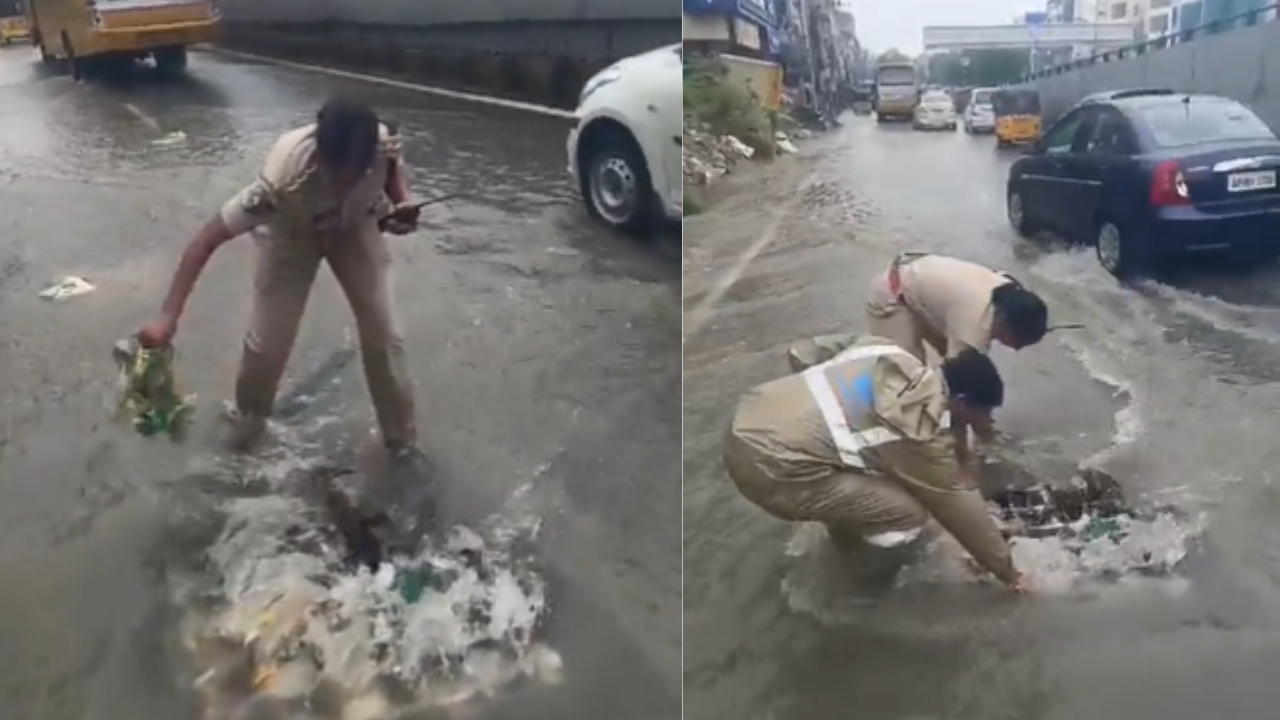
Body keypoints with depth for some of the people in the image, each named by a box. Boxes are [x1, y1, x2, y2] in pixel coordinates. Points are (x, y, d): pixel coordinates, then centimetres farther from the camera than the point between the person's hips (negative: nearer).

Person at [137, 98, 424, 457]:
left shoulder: (384, 142, -36)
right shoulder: (283, 179, -44)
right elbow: (206, 239, -38)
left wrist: (402, 203, -29)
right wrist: (168, 317, -44)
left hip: (356, 227, 2)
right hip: (291, 233, -2)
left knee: (383, 333, -1)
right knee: (266, 340, -3)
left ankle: (402, 437, 20)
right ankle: (248, 416, 31)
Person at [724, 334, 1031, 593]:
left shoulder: (885, 353, 10)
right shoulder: (921, 431, -9)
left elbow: (803, 354, 18)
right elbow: (959, 505, 3)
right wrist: (1005, 570, 17)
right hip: (772, 467, -9)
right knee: (908, 513, -4)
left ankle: (846, 528, 46)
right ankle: (868, 576, 24)